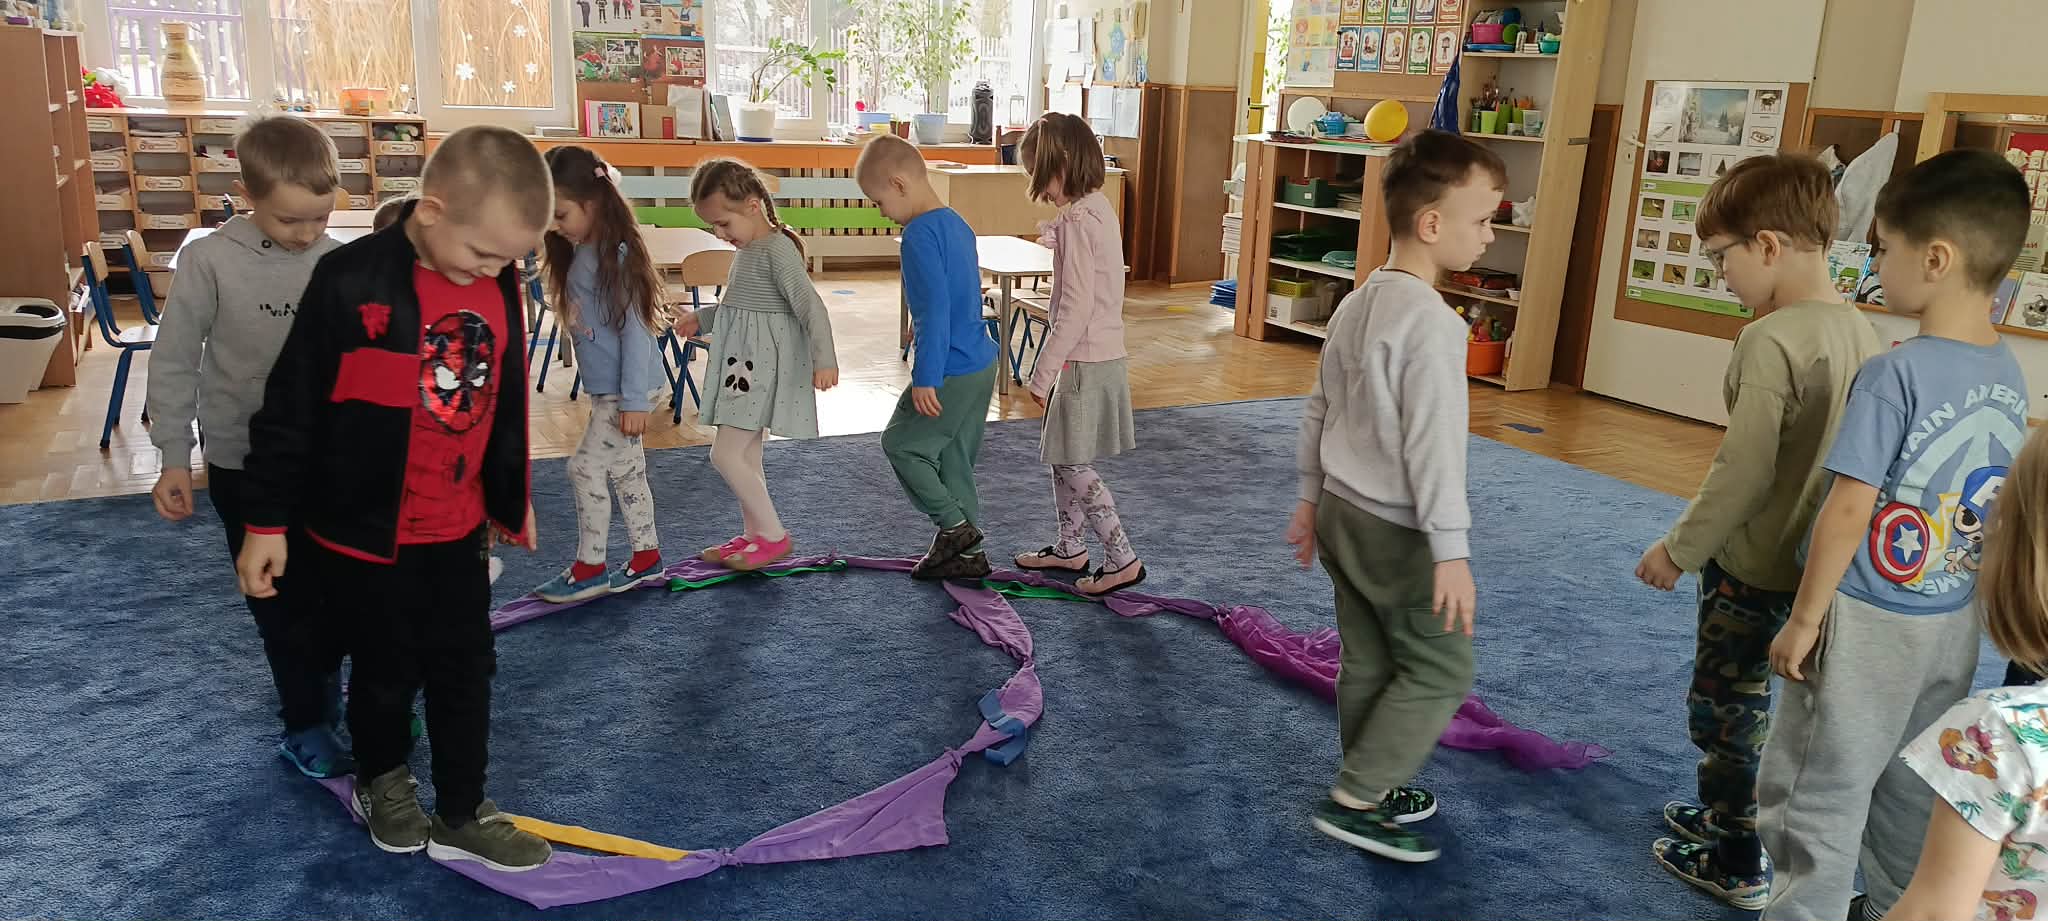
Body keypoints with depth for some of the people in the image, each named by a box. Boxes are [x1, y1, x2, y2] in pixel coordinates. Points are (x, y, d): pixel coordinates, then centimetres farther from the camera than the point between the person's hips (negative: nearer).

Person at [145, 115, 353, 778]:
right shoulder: (209, 261, -13)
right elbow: (174, 363, -6)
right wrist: (174, 459, -6)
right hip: (244, 462, -2)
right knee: (281, 599, 7)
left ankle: (322, 682, 39)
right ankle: (305, 724, 23)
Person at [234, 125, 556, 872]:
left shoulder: (500, 289, -3)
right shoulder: (350, 281, -20)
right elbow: (289, 410, -11)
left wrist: (511, 501, 19)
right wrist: (267, 522, -6)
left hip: (457, 531, 4)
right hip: (362, 533, -4)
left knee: (466, 671, 11)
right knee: (387, 673, 14)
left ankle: (462, 816, 28)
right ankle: (382, 782, 42)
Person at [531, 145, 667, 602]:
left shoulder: (616, 256, -18)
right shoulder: (579, 254, 10)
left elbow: (635, 329, -20)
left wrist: (634, 399, -21)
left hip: (623, 390, -9)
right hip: (606, 389, 9)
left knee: (586, 468, -4)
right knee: (626, 471, 14)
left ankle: (589, 568, 9)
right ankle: (646, 558, 25)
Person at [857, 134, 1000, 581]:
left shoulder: (920, 234, -18)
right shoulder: (956, 223, 11)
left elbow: (935, 307, -24)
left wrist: (925, 378, -23)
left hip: (952, 372, -9)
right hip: (981, 363, 9)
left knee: (901, 443, 7)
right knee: (953, 458, 16)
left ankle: (954, 526, 11)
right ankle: (968, 552, 24)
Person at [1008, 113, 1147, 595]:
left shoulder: (1076, 221, -20)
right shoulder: (1098, 207, 9)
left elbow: (1076, 306, -24)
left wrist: (1043, 373, -21)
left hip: (1084, 361, -10)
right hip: (1102, 353, 10)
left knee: (1073, 464, -1)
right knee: (1063, 458, 19)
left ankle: (1122, 560, 5)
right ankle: (1069, 547, 31)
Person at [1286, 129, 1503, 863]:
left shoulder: (1358, 304, 7)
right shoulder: (1431, 320, -21)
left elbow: (1320, 409, 13)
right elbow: (1433, 446, -24)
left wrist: (1310, 498, 21)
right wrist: (1452, 551, -20)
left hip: (1344, 514, 9)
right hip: (1398, 531, -9)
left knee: (1367, 664, 18)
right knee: (1440, 670, 6)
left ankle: (1375, 788, 32)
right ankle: (1353, 801, 9)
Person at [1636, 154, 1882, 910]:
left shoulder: (1770, 340, -24)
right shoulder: (1859, 330, 2)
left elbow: (1743, 470, -24)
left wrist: (1679, 549, -13)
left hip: (1752, 563, -8)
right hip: (1815, 557, 8)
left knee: (1724, 708, 8)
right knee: (1747, 701, 23)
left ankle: (1736, 866, 20)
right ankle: (1727, 814, 40)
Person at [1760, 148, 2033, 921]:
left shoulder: (1895, 374, -22)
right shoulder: (2010, 377, 1)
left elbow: (1849, 510, -21)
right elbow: (1995, 507, 10)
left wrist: (1804, 619, -13)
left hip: (1868, 622, -7)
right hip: (1952, 622, 7)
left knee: (1818, 798, 5)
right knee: (1911, 796, 21)